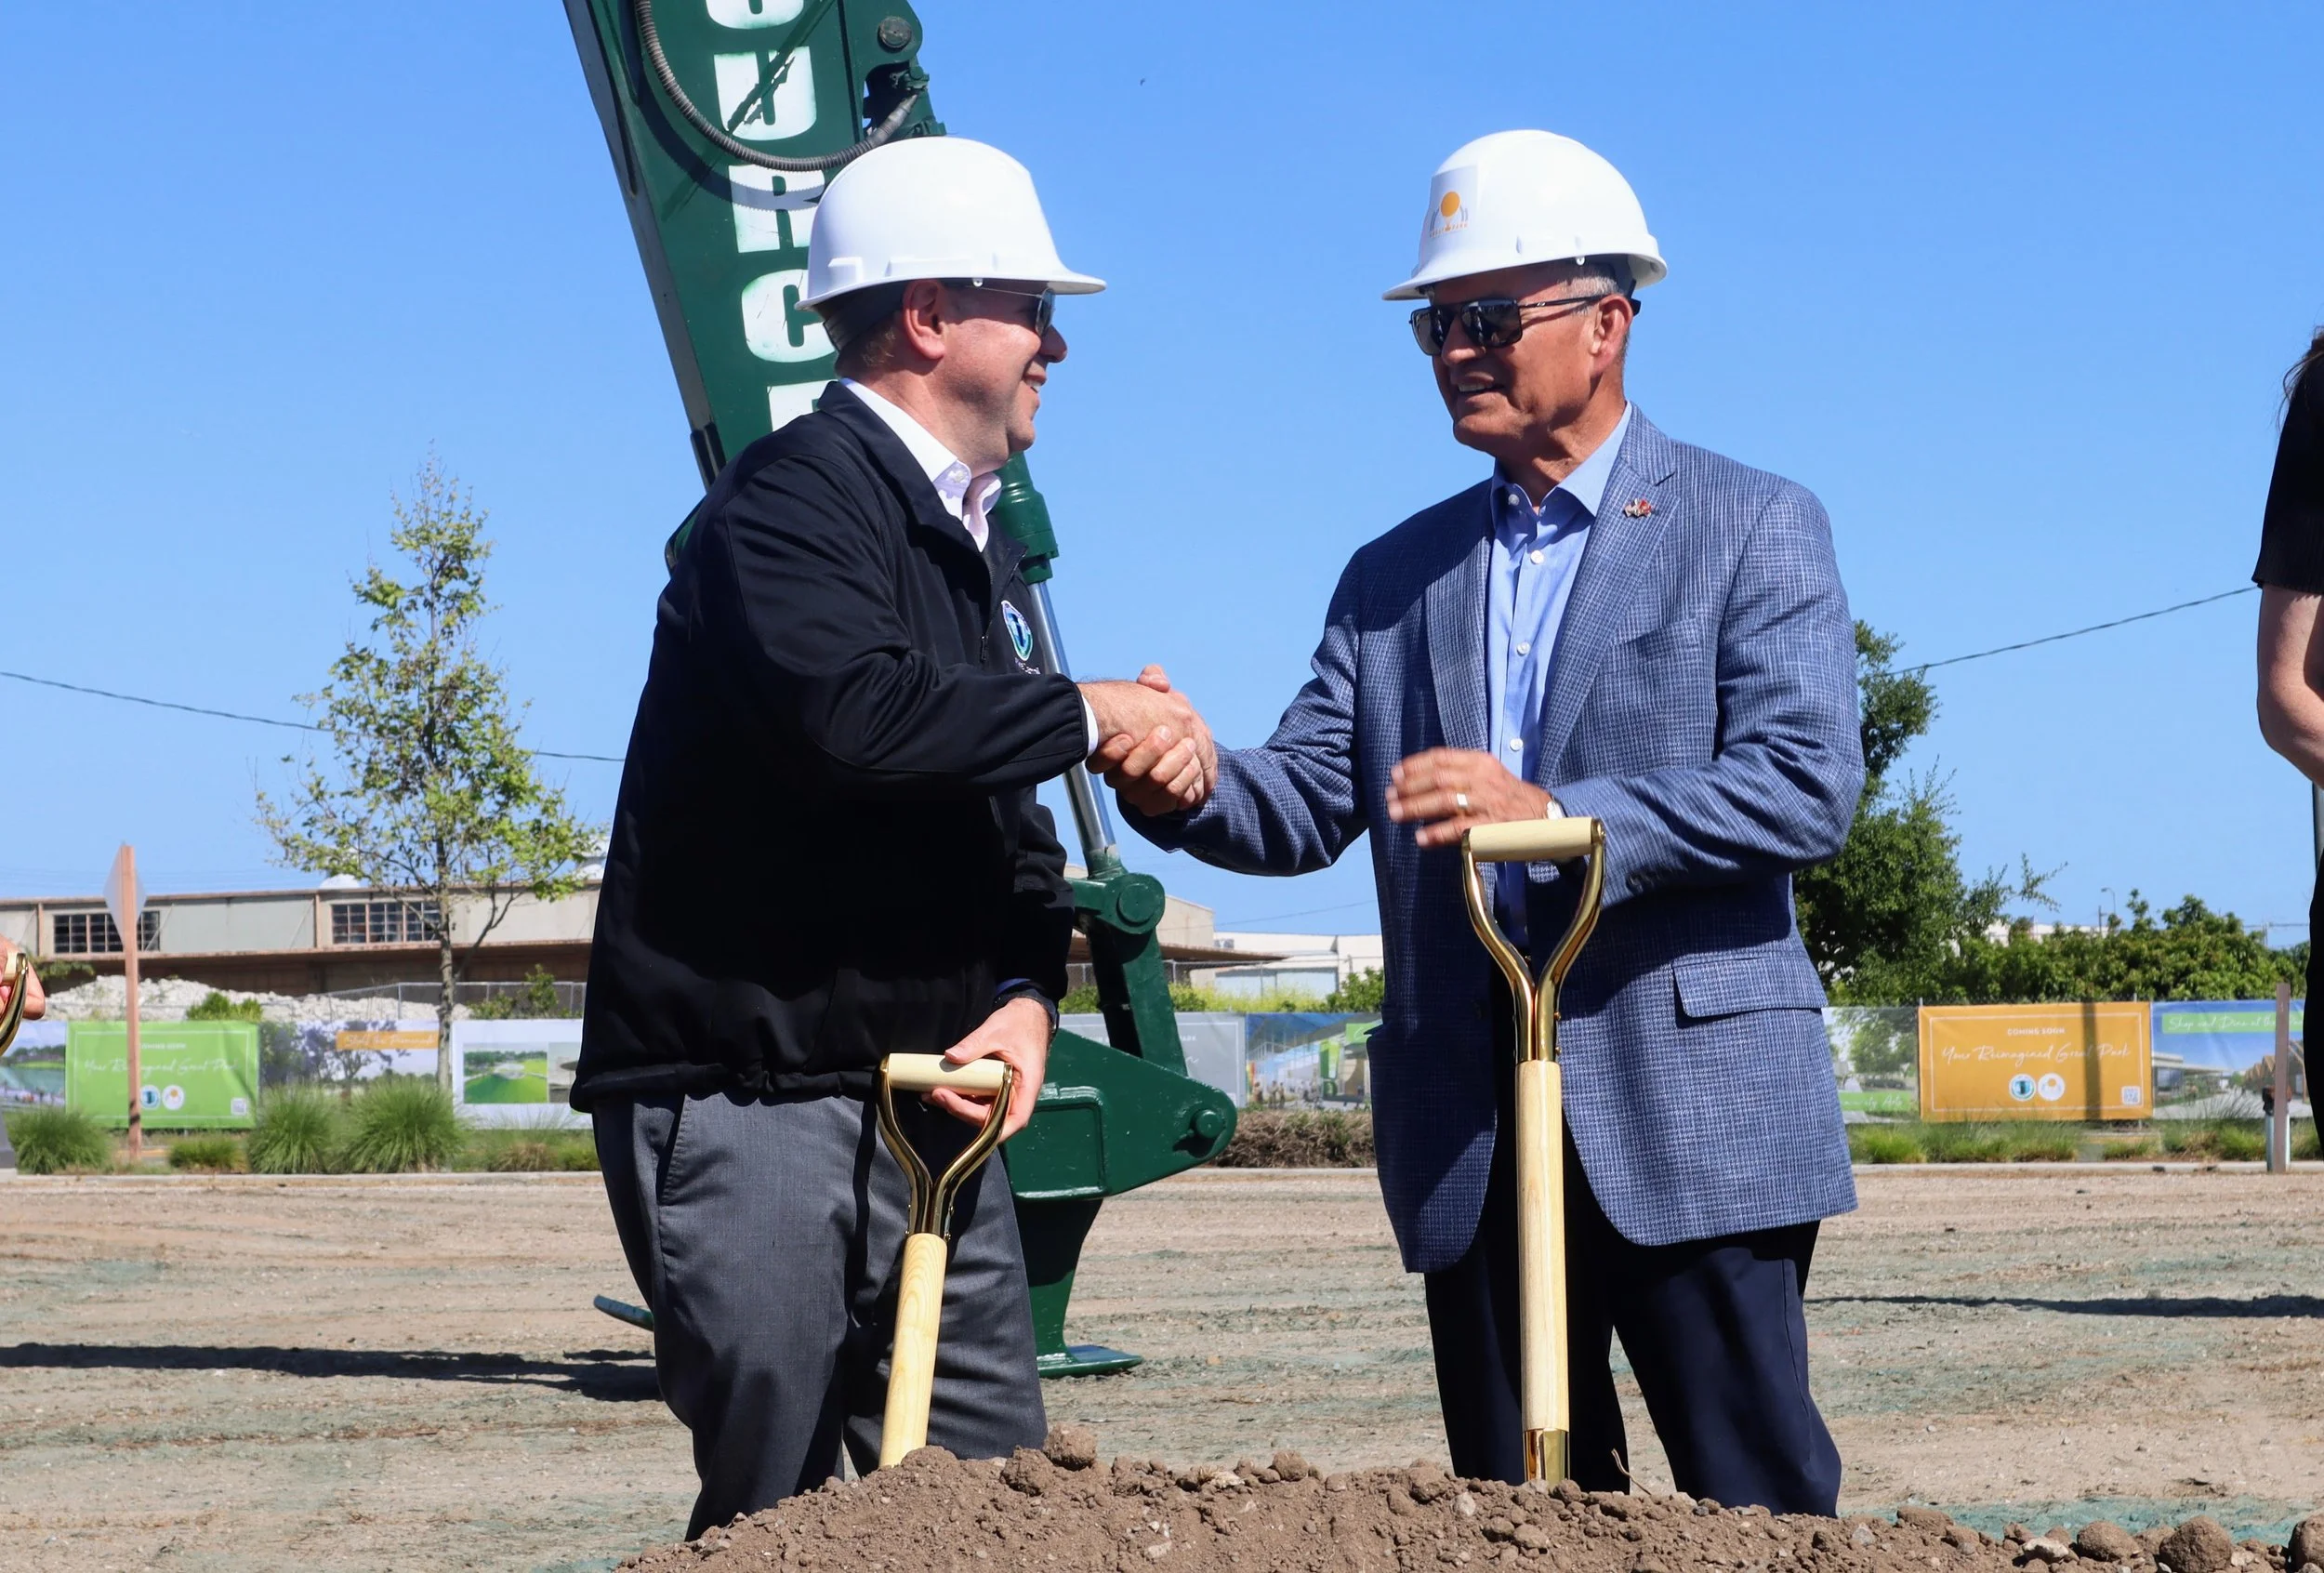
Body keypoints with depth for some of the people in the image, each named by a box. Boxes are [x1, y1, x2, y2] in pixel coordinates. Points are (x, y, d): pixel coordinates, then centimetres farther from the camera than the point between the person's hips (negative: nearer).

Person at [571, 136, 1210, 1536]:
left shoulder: (979, 546, 18)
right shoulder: (794, 500, -12)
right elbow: (848, 710, -32)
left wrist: (1025, 996, -1)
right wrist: (1083, 716, -18)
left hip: (925, 1106, 9)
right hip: (743, 1095, -9)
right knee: (778, 1512, -5)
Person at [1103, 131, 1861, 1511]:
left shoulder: (1754, 528, 1)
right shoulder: (1396, 577, 16)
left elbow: (1808, 786, -11)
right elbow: (1307, 801, 7)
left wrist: (1556, 815, -22)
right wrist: (1188, 788, -15)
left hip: (1690, 1120, -5)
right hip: (1469, 1132, 5)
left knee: (1762, 1512, -3)